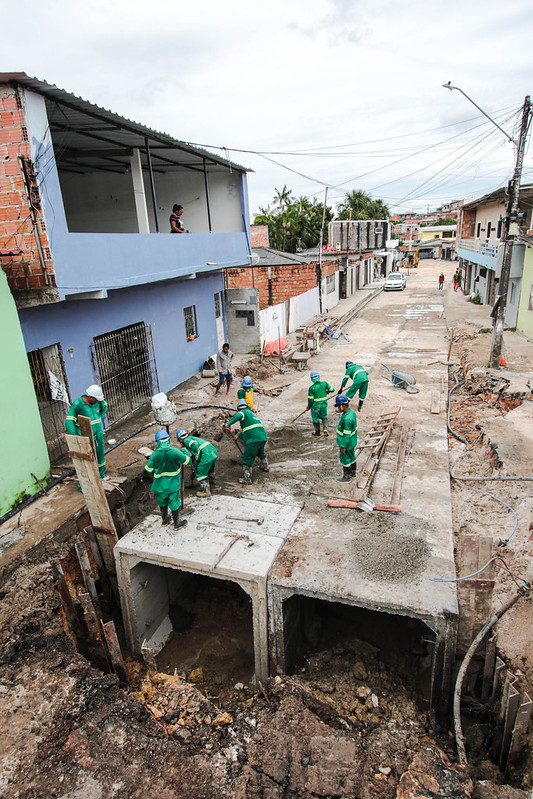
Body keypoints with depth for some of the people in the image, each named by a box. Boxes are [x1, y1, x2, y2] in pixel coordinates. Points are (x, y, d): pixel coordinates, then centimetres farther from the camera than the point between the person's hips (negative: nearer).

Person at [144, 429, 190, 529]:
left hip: (160, 484, 2)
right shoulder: (175, 452, -22)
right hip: (173, 484, -2)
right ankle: (177, 523, 31)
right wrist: (184, 450, 11)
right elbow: (187, 461, -6)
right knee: (174, 502, 15)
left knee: (162, 502, 24)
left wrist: (153, 475, 15)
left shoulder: (155, 454, -17)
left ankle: (165, 520, 43)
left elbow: (148, 470, -8)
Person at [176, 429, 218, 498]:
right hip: (214, 451, 9)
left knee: (200, 473, 5)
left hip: (207, 455, -9)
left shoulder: (186, 440, 3)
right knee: (211, 467, 36)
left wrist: (196, 456, -8)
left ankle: (206, 491, 7)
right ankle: (211, 479, 62)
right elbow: (194, 457, 32)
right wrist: (194, 469, 36)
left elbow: (195, 444, -22)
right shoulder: (192, 438, 29)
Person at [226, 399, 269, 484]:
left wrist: (229, 423, -25)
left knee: (247, 459, 4)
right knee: (261, 452, 35)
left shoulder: (244, 412, -1)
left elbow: (238, 415, -27)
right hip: (263, 437, 8)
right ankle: (265, 466, 58)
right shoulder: (251, 413, 25)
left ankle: (247, 479, 9)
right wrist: (238, 435, 19)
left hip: (253, 440, -8)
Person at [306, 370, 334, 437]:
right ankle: (325, 428, 6)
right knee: (324, 417, 27)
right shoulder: (324, 383, -10)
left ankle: (317, 434, 28)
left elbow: (310, 399, -14)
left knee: (316, 419, 15)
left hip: (315, 406, -3)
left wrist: (308, 407, 2)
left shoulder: (311, 388, -18)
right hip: (324, 405, 3)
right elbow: (332, 389, 1)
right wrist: (327, 391, 23)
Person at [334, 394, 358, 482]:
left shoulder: (347, 419, -34)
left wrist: (343, 447, -19)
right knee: (352, 457, 24)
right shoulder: (351, 411, -5)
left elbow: (347, 435, -28)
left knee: (345, 459, 9)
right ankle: (353, 473, 42)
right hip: (352, 442, 9)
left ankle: (346, 477, 26)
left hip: (346, 443, -9)